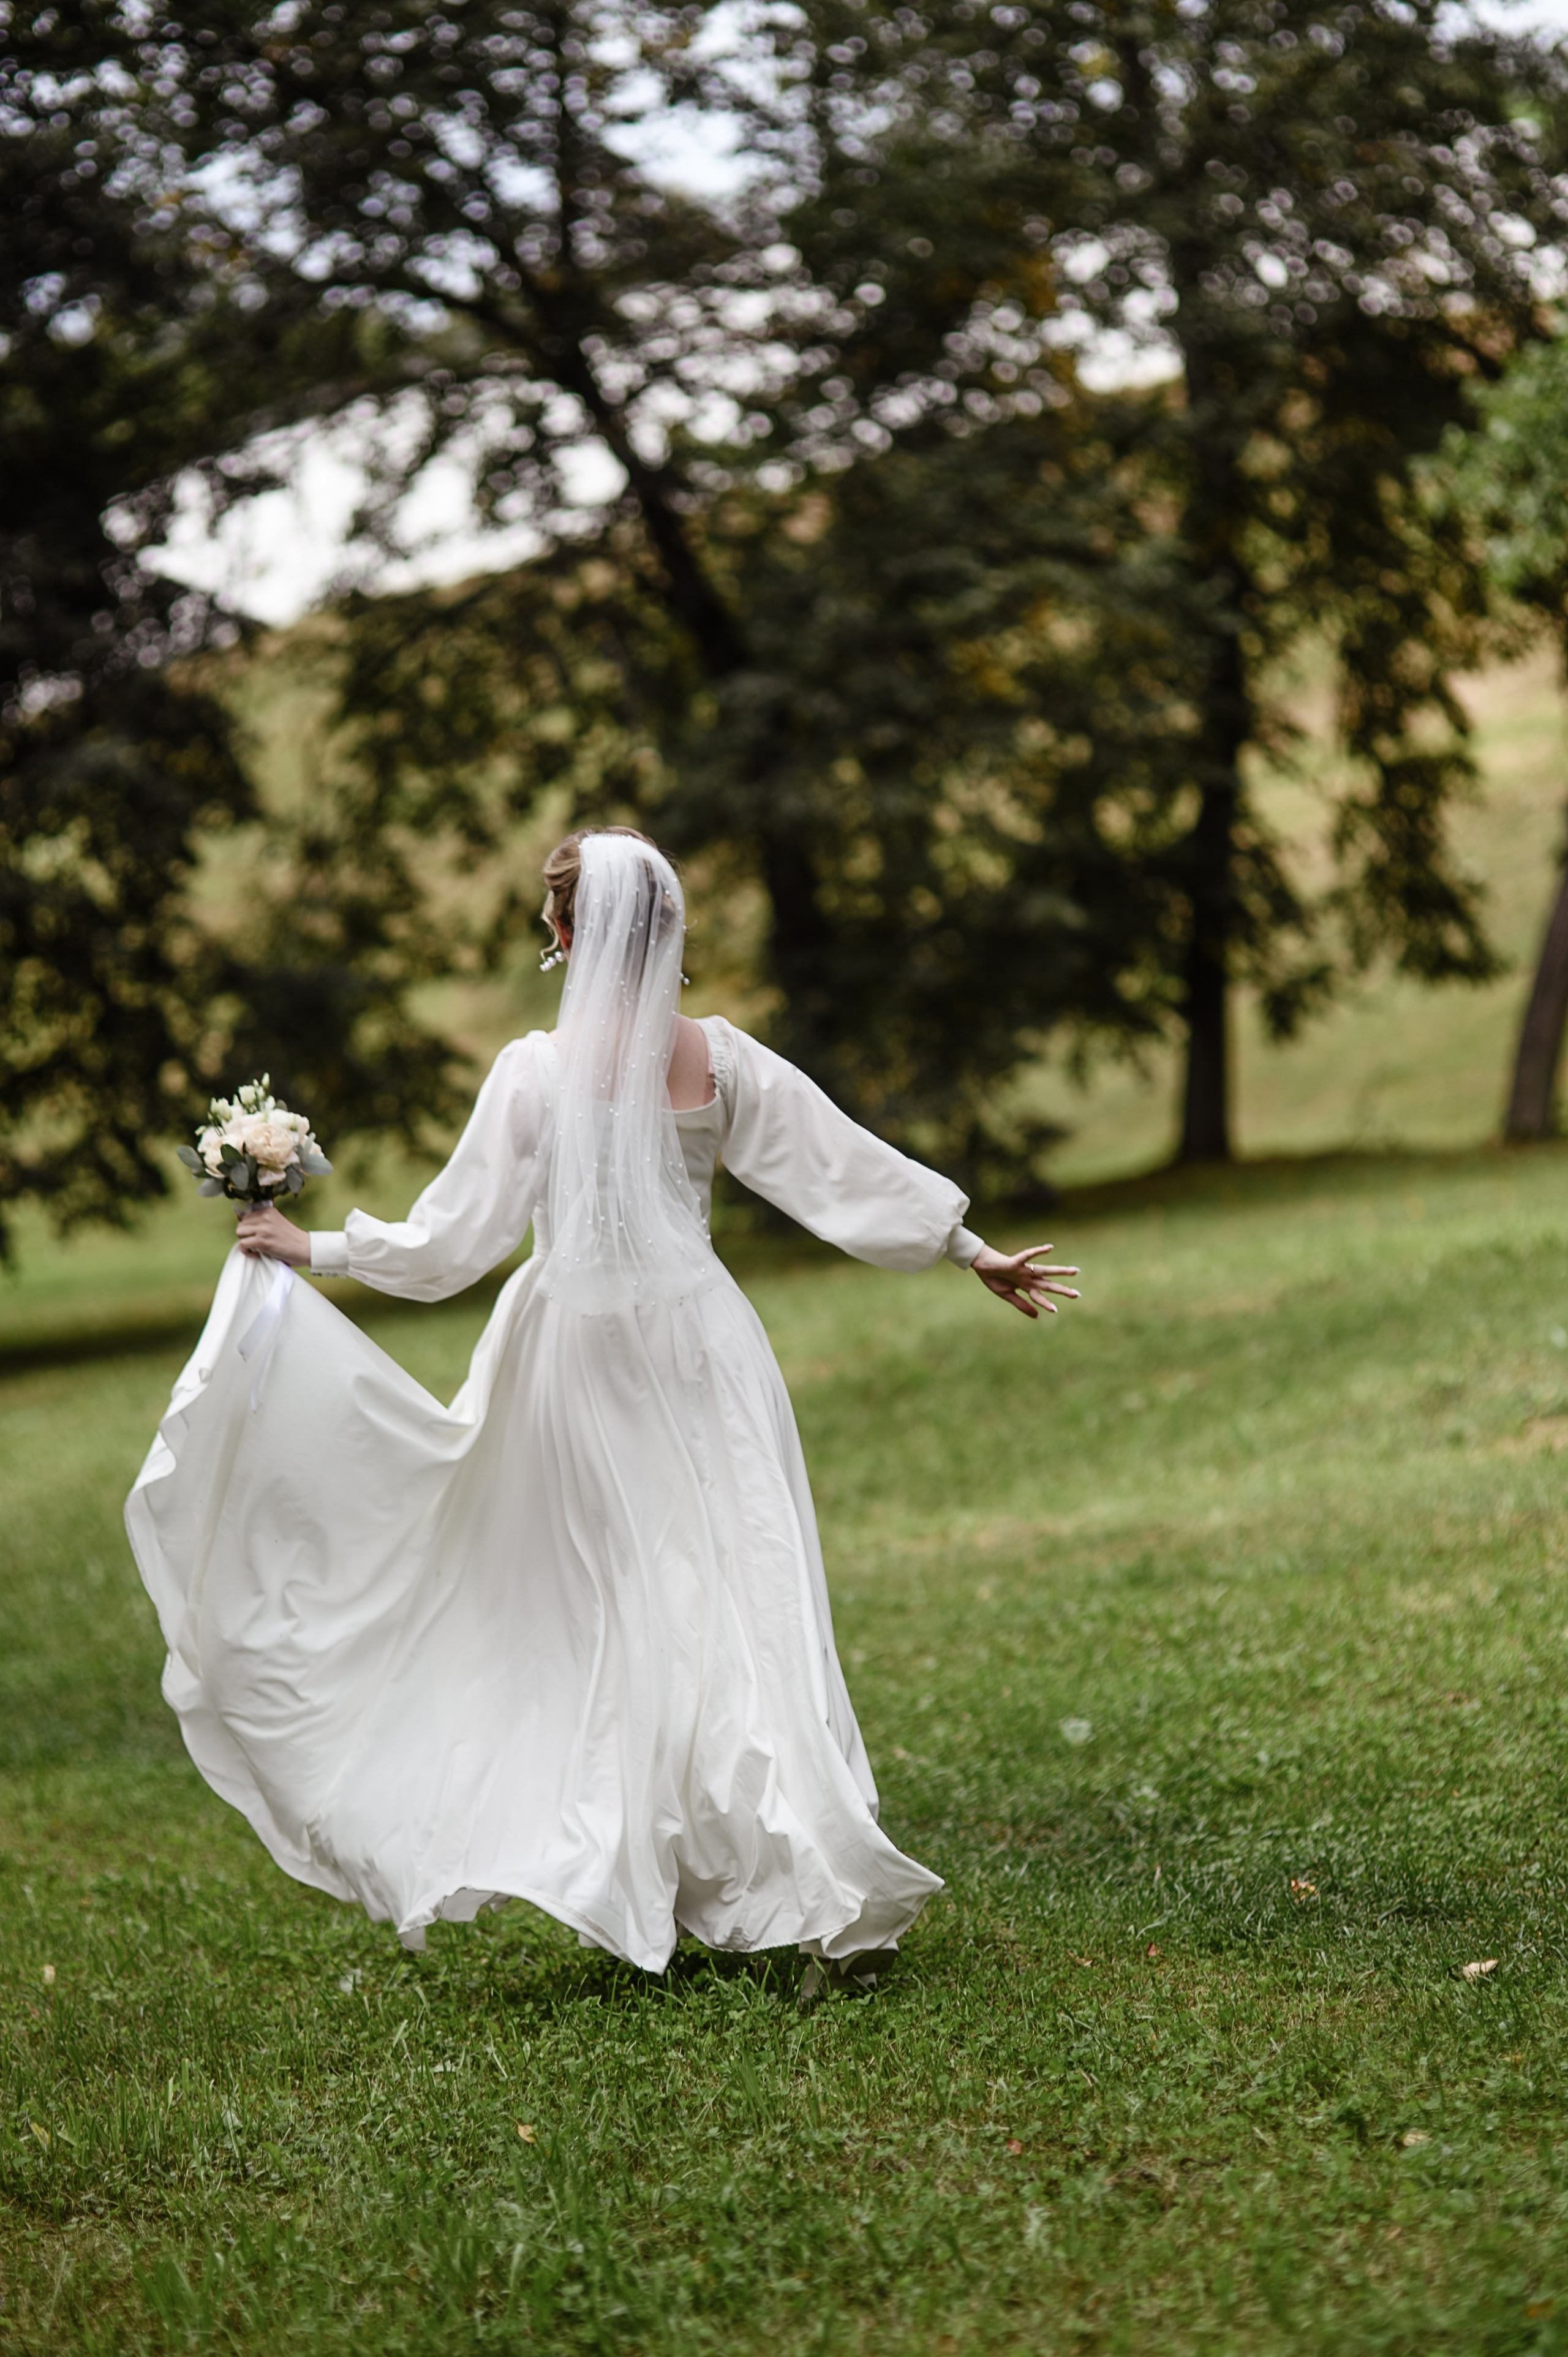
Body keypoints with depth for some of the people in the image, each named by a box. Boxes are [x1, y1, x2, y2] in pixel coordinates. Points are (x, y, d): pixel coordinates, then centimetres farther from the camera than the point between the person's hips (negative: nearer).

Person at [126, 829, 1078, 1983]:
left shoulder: (539, 1072, -12)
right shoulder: (722, 1061, -3)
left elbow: (456, 1237, -10)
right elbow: (853, 1172, 2)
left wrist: (311, 1248, 1)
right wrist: (976, 1254, 13)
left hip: (577, 1354, -2)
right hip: (694, 1340, 2)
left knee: (598, 1608, 9)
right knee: (731, 1598, 5)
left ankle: (638, 1882, 13)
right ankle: (802, 1863, 1)